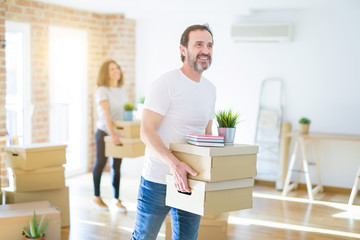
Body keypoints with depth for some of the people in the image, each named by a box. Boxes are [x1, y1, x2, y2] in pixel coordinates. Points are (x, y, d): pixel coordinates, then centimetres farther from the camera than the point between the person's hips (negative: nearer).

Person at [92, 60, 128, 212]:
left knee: (117, 166, 4)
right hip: (104, 132, -5)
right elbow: (105, 113, -24)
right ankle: (96, 197, 22)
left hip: (119, 133, 5)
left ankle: (116, 200, 11)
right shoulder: (102, 91, -12)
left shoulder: (122, 91, 10)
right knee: (100, 164, 8)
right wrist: (112, 133, -35)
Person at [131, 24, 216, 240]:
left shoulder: (210, 89, 10)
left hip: (190, 180, 7)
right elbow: (147, 132, -20)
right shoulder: (165, 84, -14)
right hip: (157, 181, -6)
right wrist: (173, 162, -34)